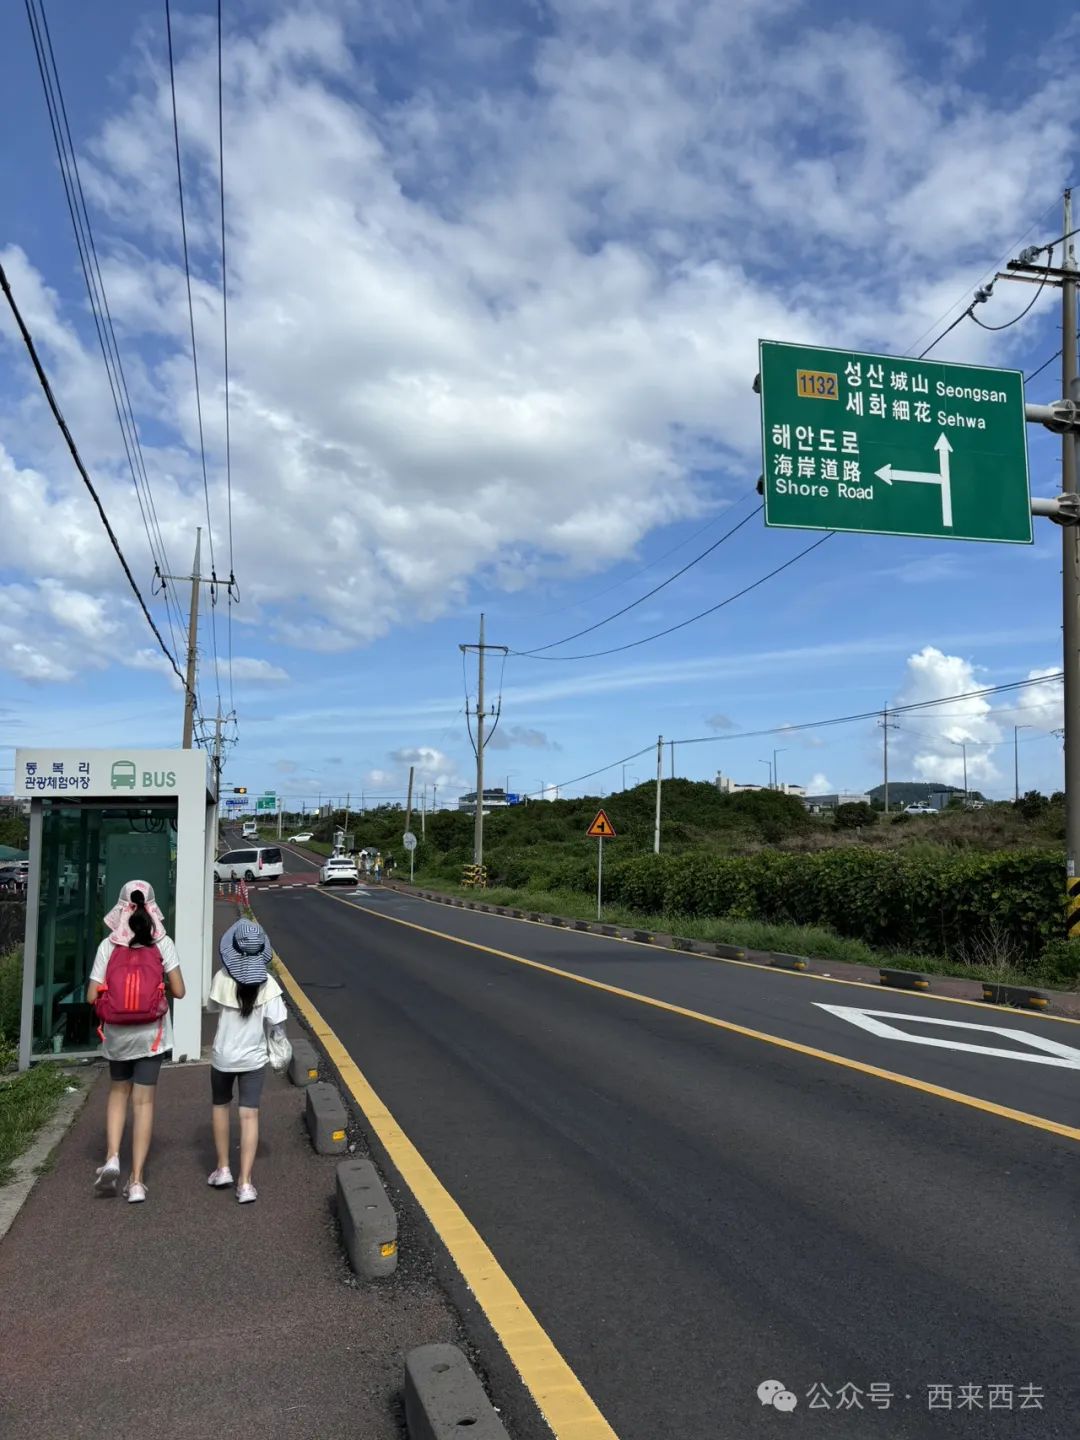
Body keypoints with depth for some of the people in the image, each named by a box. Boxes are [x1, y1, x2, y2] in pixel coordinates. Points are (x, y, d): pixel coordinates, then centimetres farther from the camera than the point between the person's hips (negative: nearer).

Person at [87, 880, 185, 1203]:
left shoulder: (108, 945, -7)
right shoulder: (162, 944, -8)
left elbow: (92, 996, -8)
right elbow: (179, 991, -8)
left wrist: (114, 991, 12)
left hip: (116, 1033, 1)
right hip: (151, 1033, -1)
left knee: (119, 1091, 23)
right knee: (143, 1100, 7)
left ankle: (112, 1158, 7)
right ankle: (137, 1180, 9)